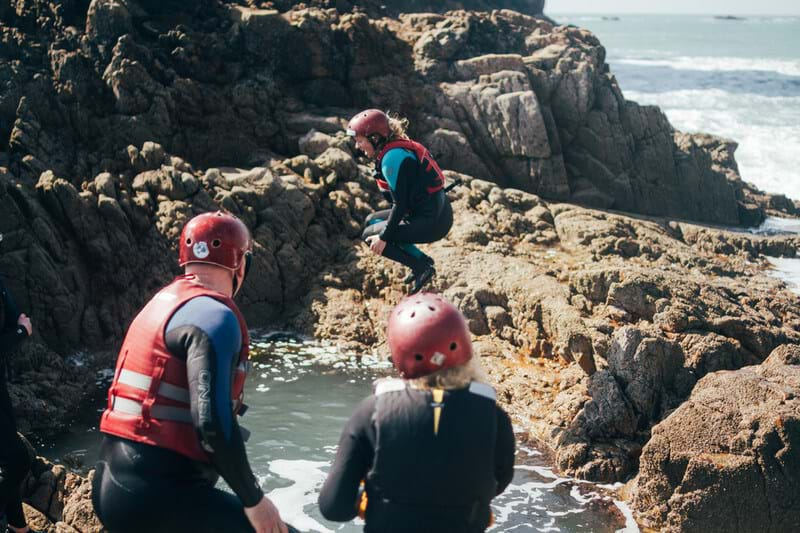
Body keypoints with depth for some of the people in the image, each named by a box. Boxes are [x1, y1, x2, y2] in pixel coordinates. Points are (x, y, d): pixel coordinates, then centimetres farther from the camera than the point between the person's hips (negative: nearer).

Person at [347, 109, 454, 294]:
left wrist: (384, 237, -10)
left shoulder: (393, 157, -18)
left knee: (370, 236, 0)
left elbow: (400, 204, -18)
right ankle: (422, 259, 15)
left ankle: (421, 267, 1)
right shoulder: (399, 148, 10)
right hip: (439, 211, 9)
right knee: (371, 221, 18)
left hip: (432, 222, -9)